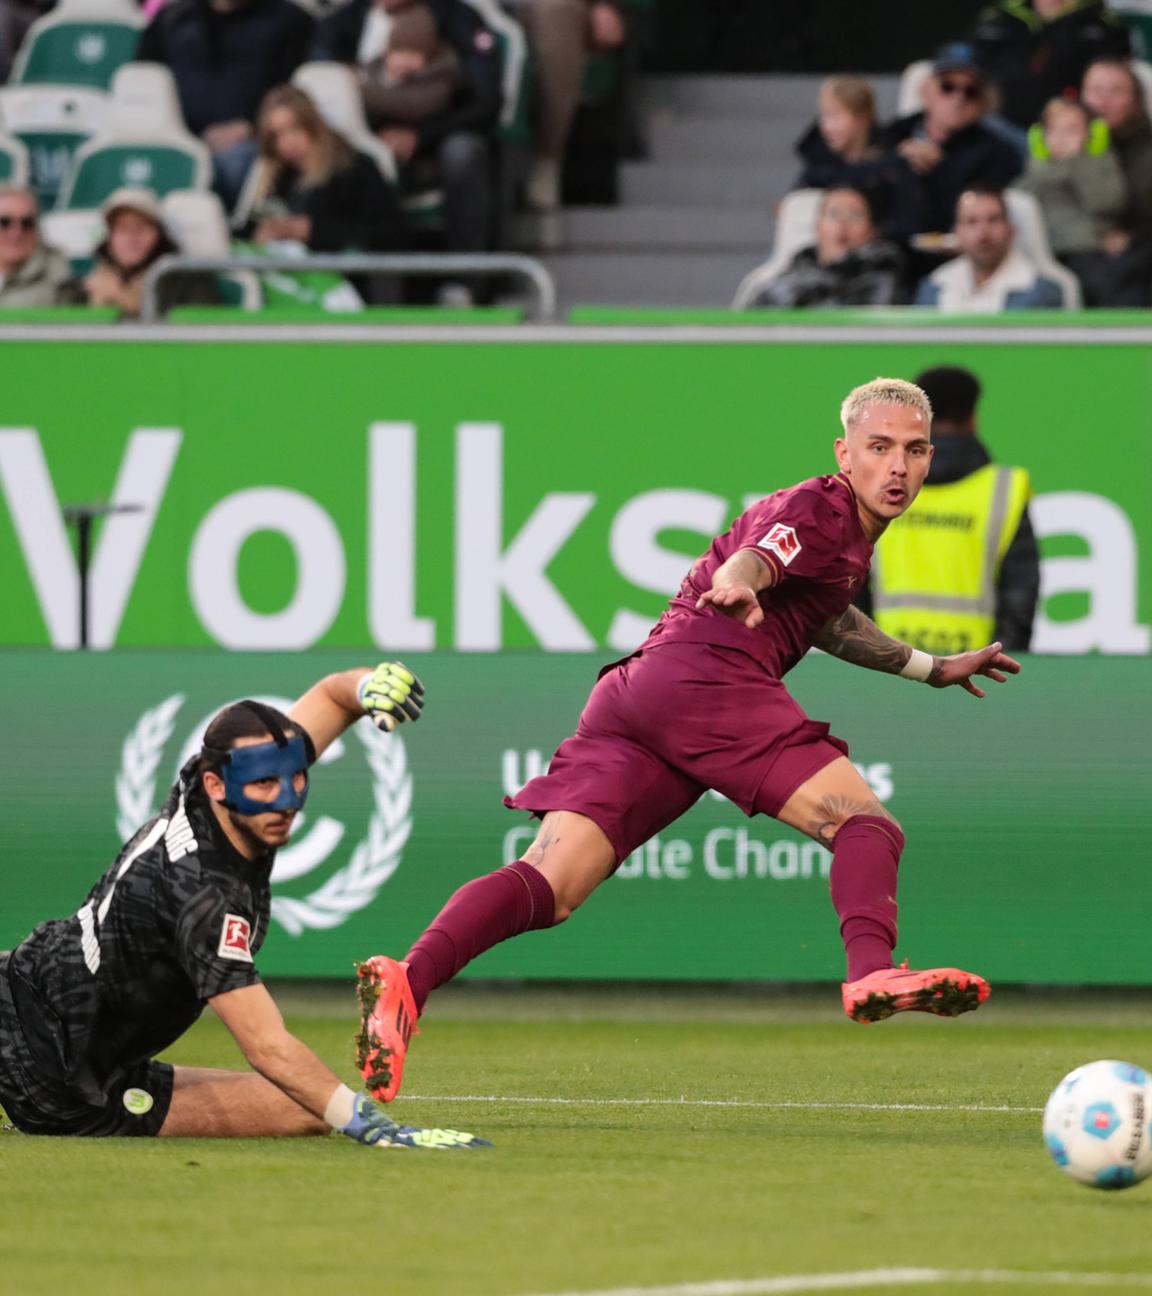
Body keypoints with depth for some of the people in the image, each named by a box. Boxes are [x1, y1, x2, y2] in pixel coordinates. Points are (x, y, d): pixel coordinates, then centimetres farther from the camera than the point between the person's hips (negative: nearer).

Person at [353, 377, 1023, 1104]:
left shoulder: (853, 538, 32)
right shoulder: (817, 511, 2)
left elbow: (823, 618, 52)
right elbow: (752, 557, -19)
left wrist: (929, 669, 61)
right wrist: (734, 587, -43)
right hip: (704, 680, -8)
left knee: (551, 889, -9)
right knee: (866, 824, -12)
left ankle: (409, 981, -29)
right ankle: (871, 974, -38)